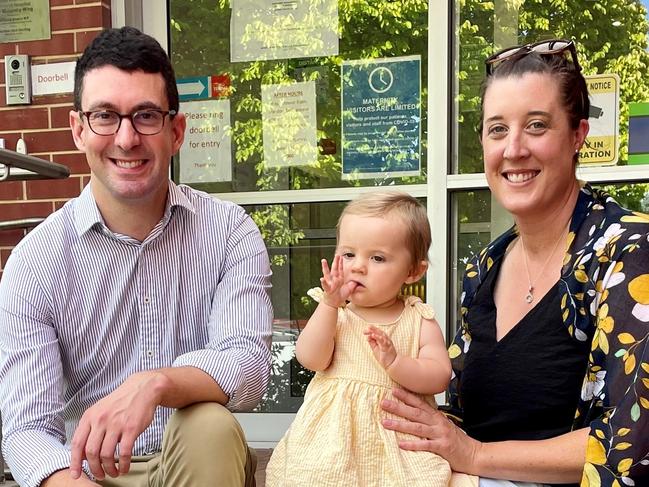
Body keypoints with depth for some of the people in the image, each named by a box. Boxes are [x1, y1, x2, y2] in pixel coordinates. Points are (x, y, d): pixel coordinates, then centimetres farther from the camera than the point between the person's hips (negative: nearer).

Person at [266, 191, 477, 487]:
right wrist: (330, 304, -16)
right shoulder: (334, 313, 5)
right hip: (334, 434, 0)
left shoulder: (419, 319, 3)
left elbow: (439, 377, -5)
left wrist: (395, 362, -21)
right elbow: (311, 360, -10)